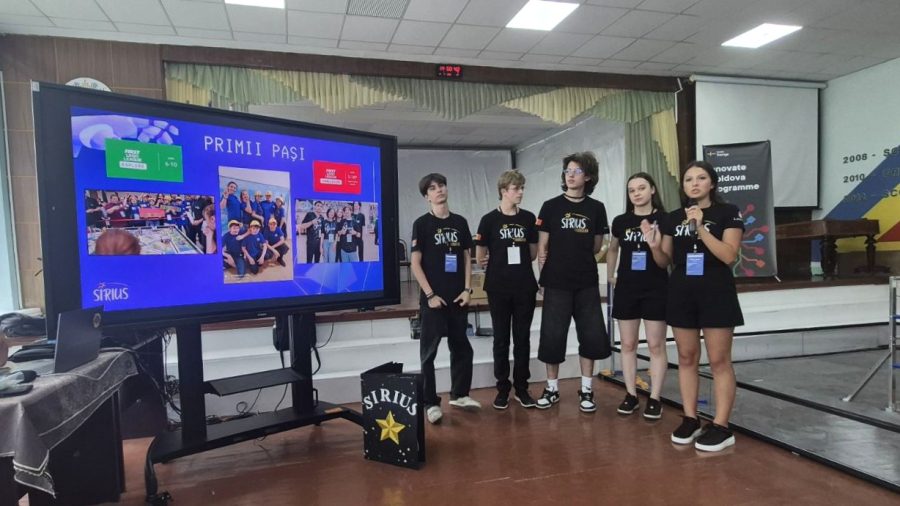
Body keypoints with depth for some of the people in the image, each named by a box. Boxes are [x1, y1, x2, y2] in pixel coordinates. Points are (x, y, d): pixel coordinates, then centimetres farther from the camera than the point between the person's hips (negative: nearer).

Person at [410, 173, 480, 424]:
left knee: (461, 347, 13)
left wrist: (467, 289, 2)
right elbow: (415, 263, -7)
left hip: (457, 298, 5)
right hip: (433, 298, -4)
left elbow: (467, 257, 11)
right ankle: (430, 403, 11)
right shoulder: (422, 224, -4)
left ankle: (459, 394, 28)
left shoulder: (460, 222, 8)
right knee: (429, 351, 1)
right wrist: (430, 295, -12)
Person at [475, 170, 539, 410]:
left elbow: (533, 253, 11)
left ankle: (521, 388, 19)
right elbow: (480, 257, 1)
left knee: (523, 338, 7)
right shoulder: (489, 220, -3)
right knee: (501, 339, 6)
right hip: (499, 288, -2)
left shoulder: (529, 218, 5)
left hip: (525, 287, 2)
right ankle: (503, 388, 16)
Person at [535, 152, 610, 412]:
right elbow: (542, 247, 1)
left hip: (587, 283, 2)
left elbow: (596, 247, 13)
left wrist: (574, 255, 8)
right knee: (552, 336, 2)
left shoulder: (596, 208, 4)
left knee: (592, 335, 3)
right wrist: (546, 275, -2)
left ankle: (586, 390, 18)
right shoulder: (551, 206, 0)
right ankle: (552, 388, 17)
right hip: (557, 283, -2)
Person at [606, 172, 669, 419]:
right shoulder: (620, 221, 3)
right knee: (628, 344, 8)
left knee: (656, 345, 2)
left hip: (655, 289, -3)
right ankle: (631, 395, 18)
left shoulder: (664, 220, -6)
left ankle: (654, 398, 10)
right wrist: (610, 276, 19)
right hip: (626, 288, 3)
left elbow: (665, 262, -8)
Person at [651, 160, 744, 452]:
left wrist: (700, 227, -21)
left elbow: (729, 255, -14)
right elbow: (666, 260, 13)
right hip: (681, 293, 4)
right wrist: (654, 246, -8)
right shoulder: (673, 218, 8)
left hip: (716, 293, -4)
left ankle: (721, 427, 6)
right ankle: (690, 420, 19)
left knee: (719, 361, -1)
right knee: (686, 358, 9)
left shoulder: (728, 213, -3)